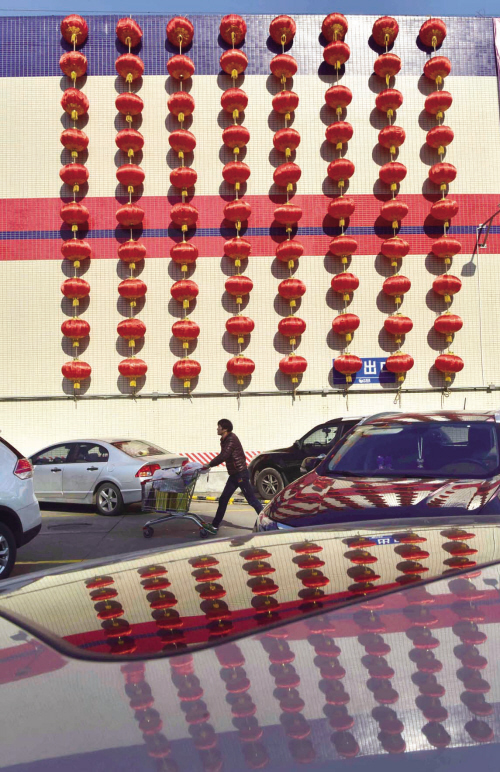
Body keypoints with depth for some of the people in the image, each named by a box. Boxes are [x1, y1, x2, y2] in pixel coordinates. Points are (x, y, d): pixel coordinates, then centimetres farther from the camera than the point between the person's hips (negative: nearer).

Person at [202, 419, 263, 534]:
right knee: (223, 500, 9)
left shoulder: (232, 439, -18)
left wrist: (209, 464, -18)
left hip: (241, 474, -10)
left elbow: (223, 456, -26)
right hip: (233, 474, 10)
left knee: (252, 499, -3)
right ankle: (215, 526, 14)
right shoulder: (225, 440, 12)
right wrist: (210, 464, 6)